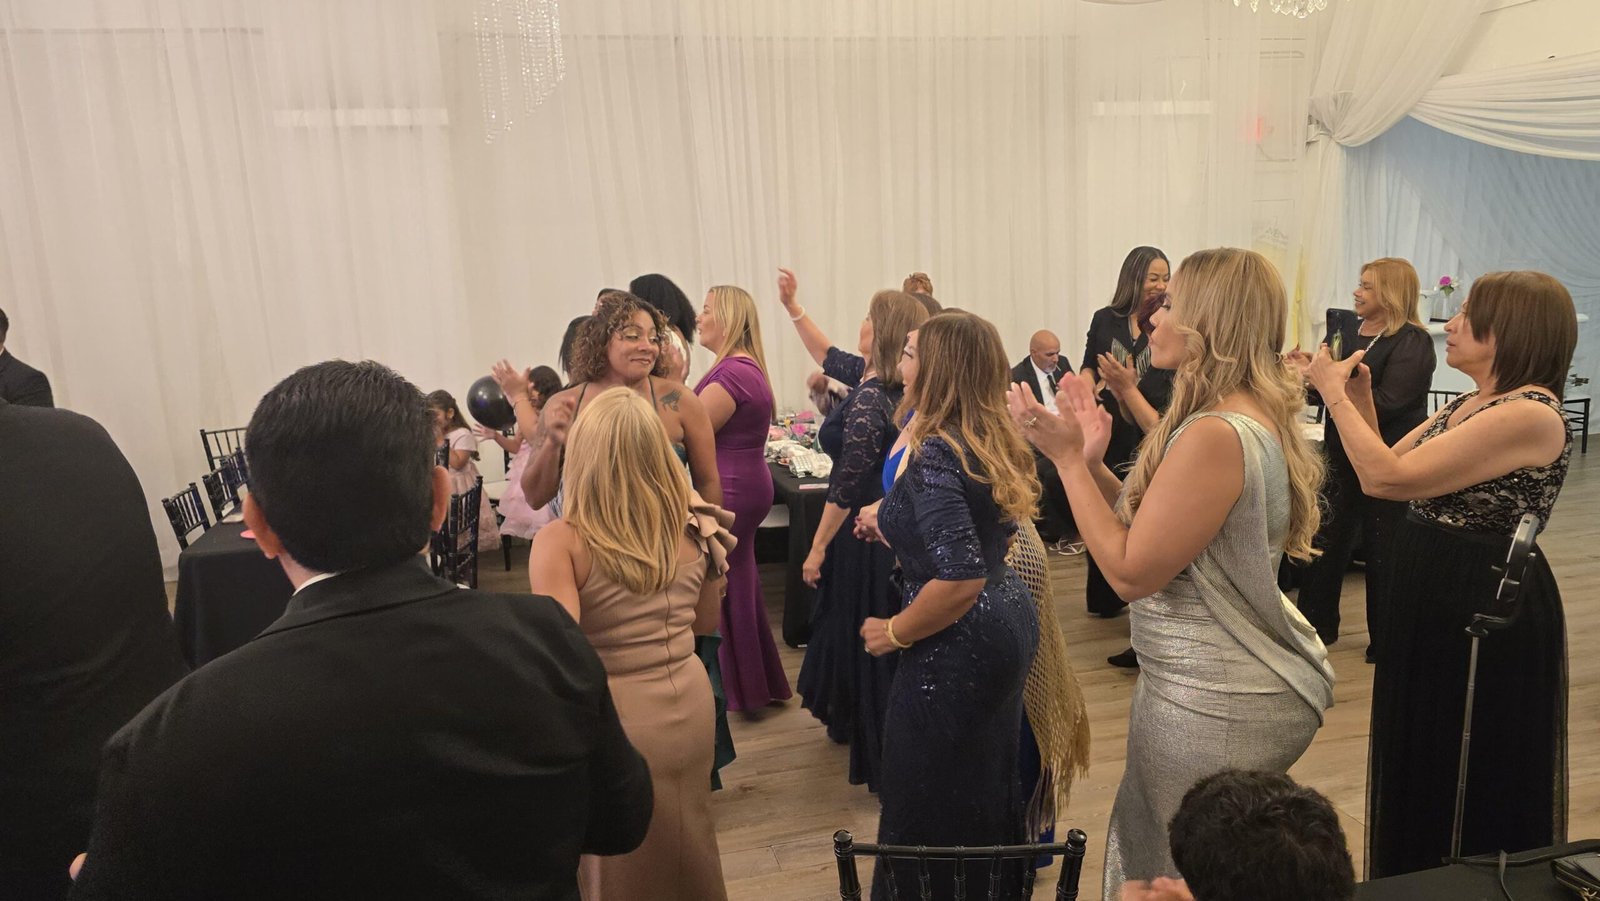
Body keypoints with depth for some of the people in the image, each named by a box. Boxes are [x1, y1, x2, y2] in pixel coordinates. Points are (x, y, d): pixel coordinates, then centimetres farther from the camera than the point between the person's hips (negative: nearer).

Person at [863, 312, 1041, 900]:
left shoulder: (934, 455, -23)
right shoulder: (993, 439, 4)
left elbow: (960, 578, -31)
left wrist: (894, 633, -16)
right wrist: (898, 524, 19)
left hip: (957, 650, -9)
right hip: (1008, 625, 9)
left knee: (927, 812, 9)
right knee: (990, 786, 25)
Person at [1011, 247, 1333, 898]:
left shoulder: (1215, 435, -25)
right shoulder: (1258, 417, 7)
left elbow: (1130, 571, -23)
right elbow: (1154, 530, 8)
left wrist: (1067, 457, -19)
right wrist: (1093, 461, 1)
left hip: (1212, 705, -9)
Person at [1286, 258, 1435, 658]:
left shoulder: (1412, 342, -14)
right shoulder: (1346, 328, 7)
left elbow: (1385, 403, -25)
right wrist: (1309, 371, -7)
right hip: (1341, 455, 7)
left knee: (1383, 553, 5)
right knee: (1325, 540, 14)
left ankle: (1385, 640, 21)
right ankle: (1316, 624, 28)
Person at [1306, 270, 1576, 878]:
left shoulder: (1531, 415, -22)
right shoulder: (1468, 404, 8)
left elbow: (1388, 478, -28)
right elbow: (1385, 474, 9)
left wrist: (1334, 393, -19)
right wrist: (1360, 399, -2)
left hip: (1489, 616, -9)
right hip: (1434, 603, 9)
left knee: (1476, 781, 9)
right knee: (1423, 765, 22)